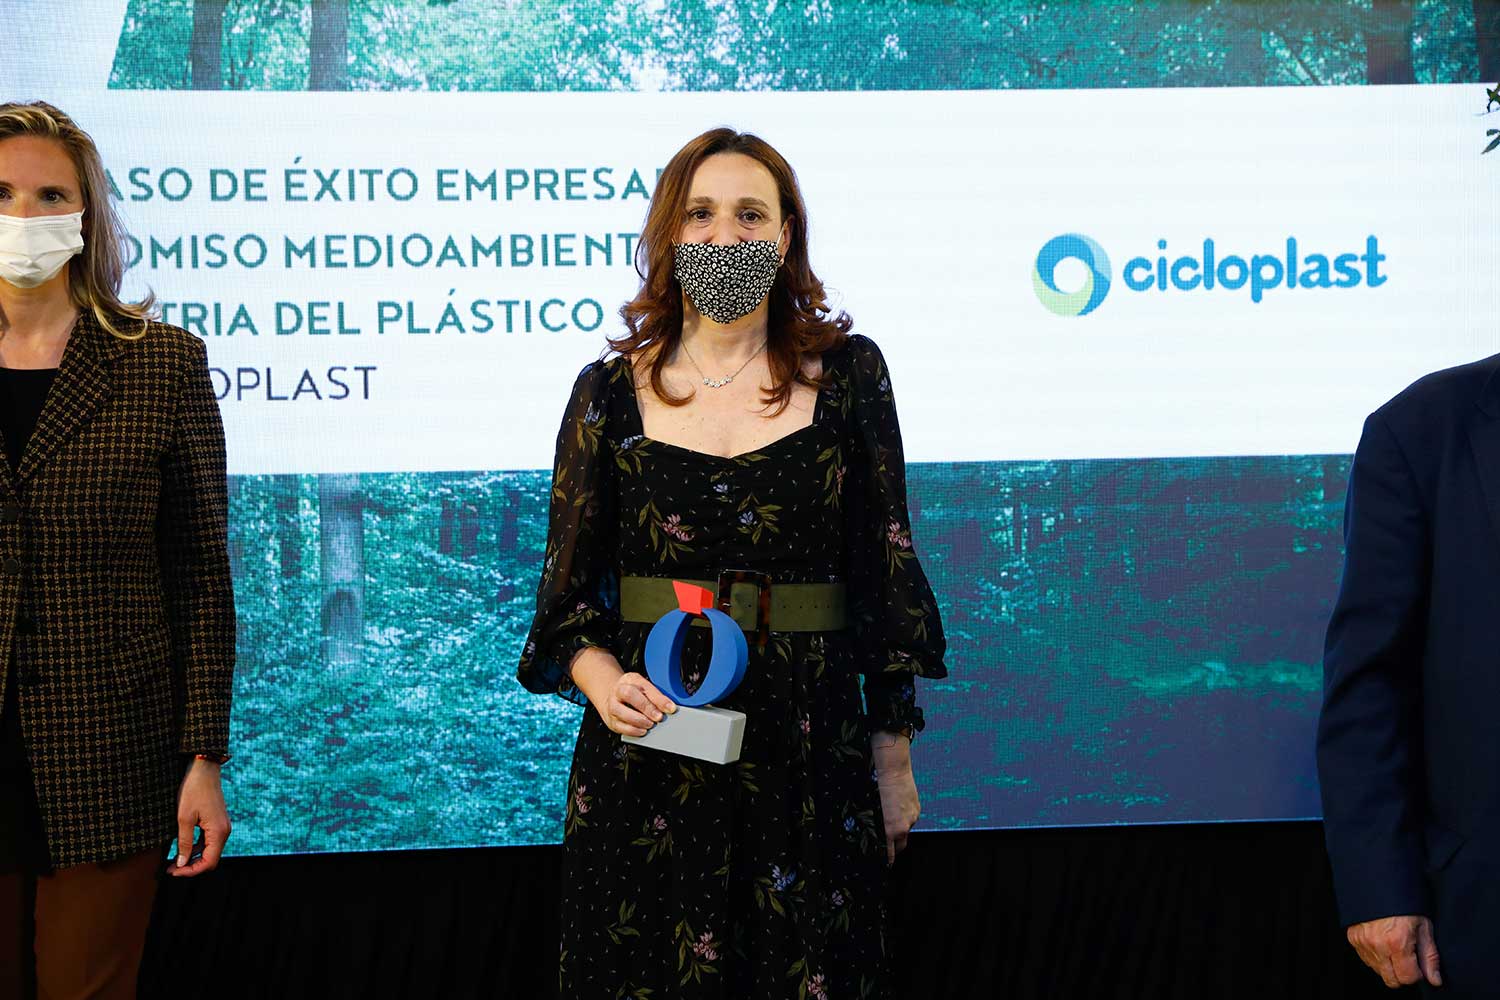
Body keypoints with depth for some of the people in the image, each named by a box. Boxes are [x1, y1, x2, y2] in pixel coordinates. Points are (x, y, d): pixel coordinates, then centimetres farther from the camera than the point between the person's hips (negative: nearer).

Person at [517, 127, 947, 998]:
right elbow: (569, 595, 5)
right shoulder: (610, 393, 2)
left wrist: (895, 757, 3)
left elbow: (886, 569, 4)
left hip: (809, 747, 0)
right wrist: (603, 681, -16)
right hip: (647, 745, 0)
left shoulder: (848, 375, 1)